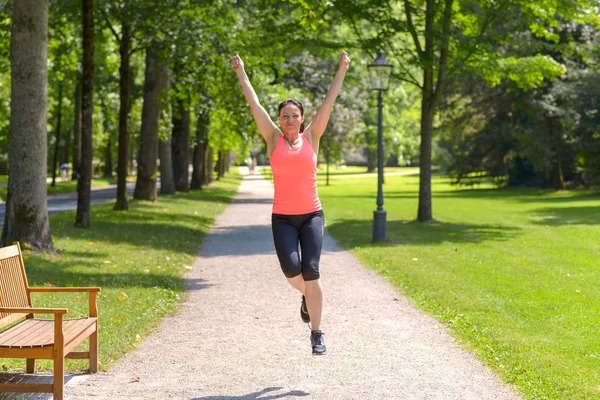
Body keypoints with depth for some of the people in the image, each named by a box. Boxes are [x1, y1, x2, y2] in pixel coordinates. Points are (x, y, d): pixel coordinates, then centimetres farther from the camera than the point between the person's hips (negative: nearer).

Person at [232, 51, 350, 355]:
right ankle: (307, 296, 19)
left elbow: (329, 103, 7)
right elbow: (254, 104, 9)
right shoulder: (274, 139, 5)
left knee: (311, 272, -11)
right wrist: (241, 73, 13)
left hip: (312, 215, 0)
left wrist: (341, 72, 8)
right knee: (291, 269, -18)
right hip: (282, 218, 0)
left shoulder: (311, 137, 5)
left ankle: (316, 334, -1)